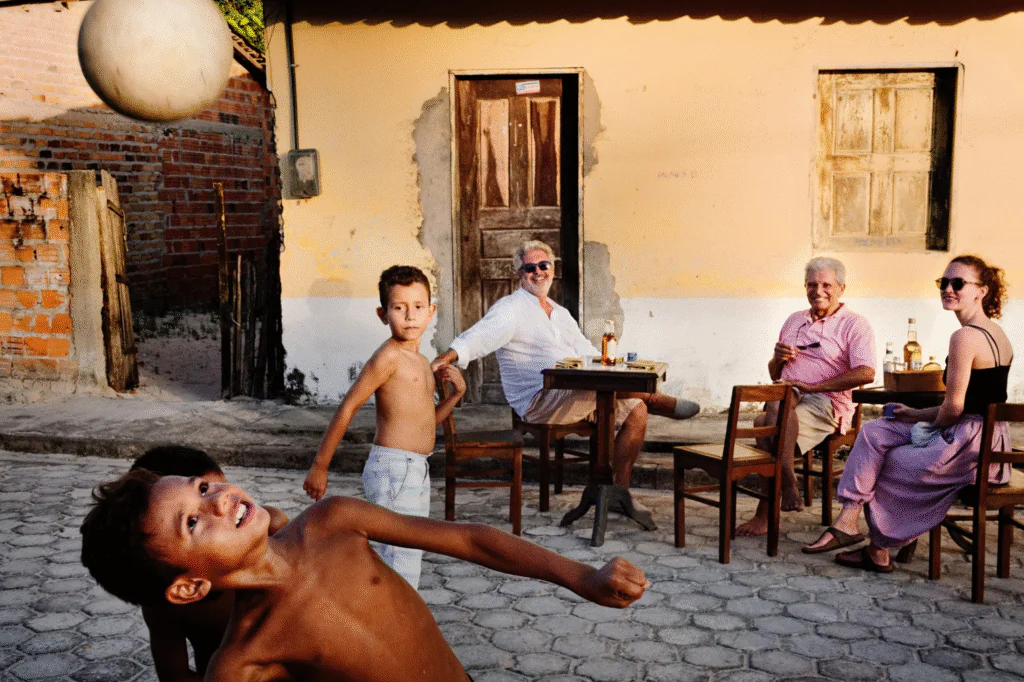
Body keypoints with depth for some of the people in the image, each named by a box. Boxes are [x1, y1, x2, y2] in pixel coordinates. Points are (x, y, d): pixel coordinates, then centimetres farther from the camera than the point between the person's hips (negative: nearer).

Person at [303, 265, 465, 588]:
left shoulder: (422, 363, 15)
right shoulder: (388, 356, -12)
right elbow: (347, 408, -13)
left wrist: (456, 394, 7)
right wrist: (319, 466, -13)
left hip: (416, 471, 9)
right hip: (392, 468, -9)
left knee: (409, 556, 17)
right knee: (401, 563, -12)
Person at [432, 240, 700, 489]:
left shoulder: (561, 313, 23)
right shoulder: (511, 308, -1)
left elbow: (587, 351, 23)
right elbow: (483, 334, -18)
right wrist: (449, 355, -39)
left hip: (578, 399, 8)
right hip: (540, 402, -8)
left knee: (636, 410, -6)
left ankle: (619, 489, -1)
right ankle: (657, 400, -7)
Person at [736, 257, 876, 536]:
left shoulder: (855, 324, 6)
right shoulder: (794, 320, 25)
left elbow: (866, 373, -12)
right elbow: (775, 376, 29)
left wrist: (810, 386, -16)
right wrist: (777, 358, 3)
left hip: (825, 402, -5)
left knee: (765, 422, -33)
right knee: (775, 403, -35)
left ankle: (765, 514, -26)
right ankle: (788, 487, -30)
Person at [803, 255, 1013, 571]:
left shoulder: (965, 337, -20)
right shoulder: (996, 334, 13)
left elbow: (954, 406, -20)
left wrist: (933, 426, 1)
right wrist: (919, 415, 15)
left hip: (970, 444, -10)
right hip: (990, 437, 10)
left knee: (889, 465, 6)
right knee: (874, 433, 8)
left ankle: (880, 551, 18)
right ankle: (848, 521, 3)